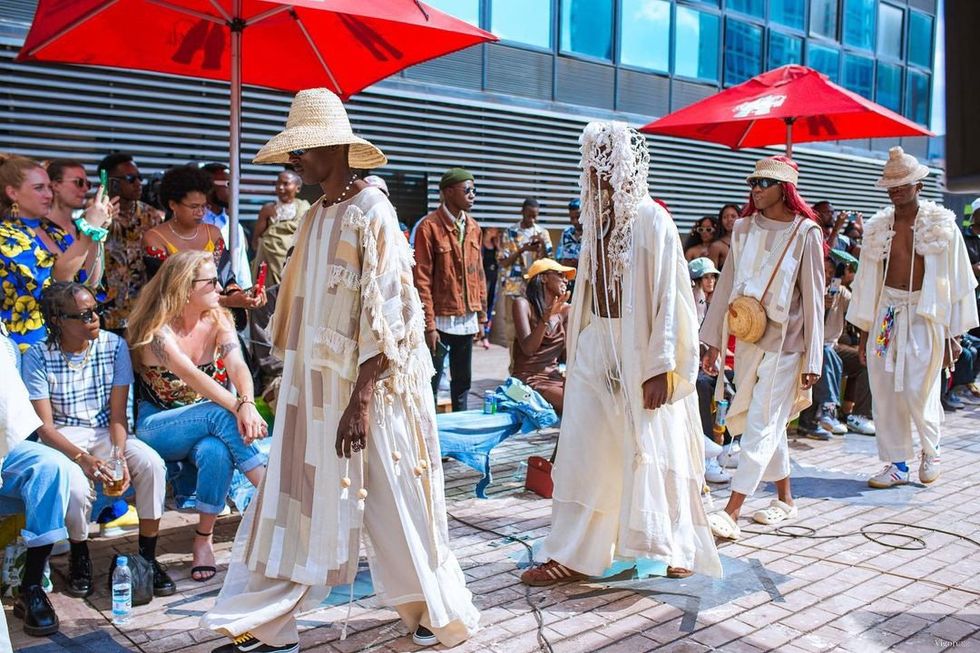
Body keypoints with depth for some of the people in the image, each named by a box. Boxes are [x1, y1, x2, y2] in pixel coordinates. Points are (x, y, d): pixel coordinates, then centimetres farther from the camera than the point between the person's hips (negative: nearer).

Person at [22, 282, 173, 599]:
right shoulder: (38, 356, -11)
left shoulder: (114, 346, -5)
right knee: (76, 486, -33)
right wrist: (82, 458, -29)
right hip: (62, 439, -2)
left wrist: (120, 456, -22)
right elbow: (44, 426, -13)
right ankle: (79, 556, 1)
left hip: (105, 432, 2)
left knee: (152, 464, -26)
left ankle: (147, 557, -10)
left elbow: (118, 414, -5)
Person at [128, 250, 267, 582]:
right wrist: (237, 406, -46)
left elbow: (237, 366, -19)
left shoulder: (218, 320, -1)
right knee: (220, 415, -34)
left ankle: (203, 541, -20)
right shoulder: (158, 330, -15)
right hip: (156, 427, -3)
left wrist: (248, 403, -40)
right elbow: (194, 377, -32)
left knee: (215, 451, -35)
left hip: (206, 424, 4)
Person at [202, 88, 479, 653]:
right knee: (298, 499, 9)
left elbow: (387, 315, -18)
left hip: (369, 388, -7)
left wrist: (361, 398, -21)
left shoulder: (371, 212, -13)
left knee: (395, 501, 6)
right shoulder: (318, 217, 11)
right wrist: (295, 385, 17)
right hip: (315, 388, 7)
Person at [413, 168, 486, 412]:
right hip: (441, 319, -6)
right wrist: (429, 325, -14)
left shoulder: (473, 227, 9)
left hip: (467, 319, 6)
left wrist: (481, 316, 11)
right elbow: (422, 280, -12)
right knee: (432, 381, 3)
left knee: (463, 381, 15)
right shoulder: (429, 226, -10)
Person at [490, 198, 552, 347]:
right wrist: (522, 250, -18)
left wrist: (543, 245, -13)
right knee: (513, 326, 1)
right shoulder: (509, 233, 0)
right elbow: (503, 262, -5)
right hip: (514, 287, -2)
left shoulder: (543, 233, 8)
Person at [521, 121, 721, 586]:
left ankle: (679, 547, 26)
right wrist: (579, 346, 12)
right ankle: (571, 554, 16)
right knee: (582, 451, 7)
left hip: (639, 351, -6)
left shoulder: (651, 220, -12)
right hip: (595, 345, 6)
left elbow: (667, 297, -14)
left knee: (650, 452, 6)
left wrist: (661, 366, -18)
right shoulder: (597, 216, 7)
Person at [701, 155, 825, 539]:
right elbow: (728, 284, 8)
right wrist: (713, 341, 6)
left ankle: (731, 513, -9)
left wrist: (812, 359, -8)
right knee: (769, 424, 14)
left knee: (761, 426, -6)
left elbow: (813, 297, -7)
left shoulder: (805, 232, -7)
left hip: (783, 341, -5)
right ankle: (785, 499, 29)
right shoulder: (744, 228, 6)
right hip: (747, 338, 5)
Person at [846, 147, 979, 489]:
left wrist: (952, 335, -5)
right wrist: (864, 330, 10)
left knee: (918, 393, -6)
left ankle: (930, 451, 24)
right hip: (886, 313, 4)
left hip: (925, 315, -4)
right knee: (885, 393, 4)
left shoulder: (941, 225, -2)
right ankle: (897, 463, 18)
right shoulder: (877, 227, 8)